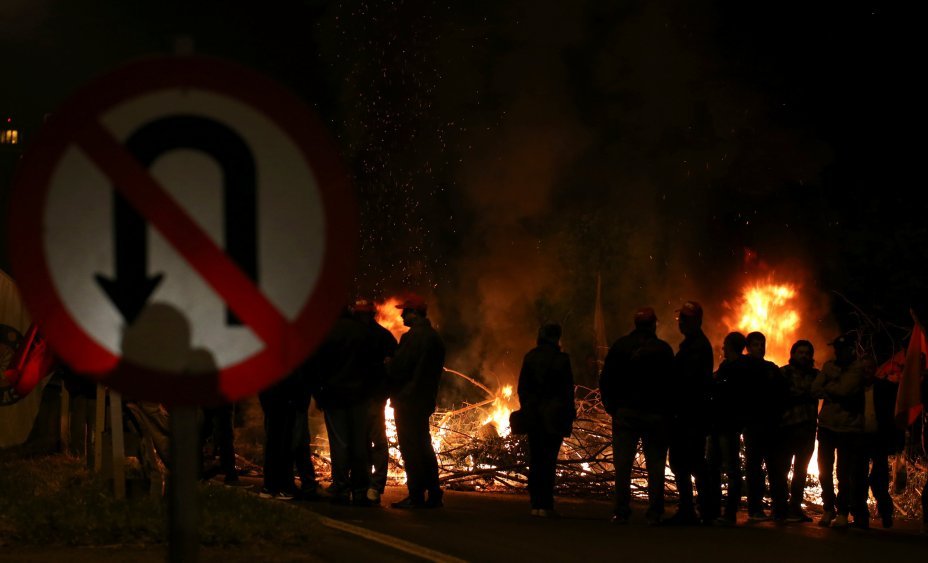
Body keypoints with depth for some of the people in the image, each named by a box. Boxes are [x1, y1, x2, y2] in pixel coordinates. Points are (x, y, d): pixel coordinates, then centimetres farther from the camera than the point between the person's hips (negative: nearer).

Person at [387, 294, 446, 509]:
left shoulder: (413, 337, -16)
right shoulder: (435, 338, 14)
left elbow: (398, 368, -16)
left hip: (408, 400, -9)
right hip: (426, 400, 9)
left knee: (410, 448, -7)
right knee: (424, 447, 14)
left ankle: (416, 496, -8)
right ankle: (434, 495, 15)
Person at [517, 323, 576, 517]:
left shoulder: (530, 358, 4)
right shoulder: (560, 359, -8)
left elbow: (522, 387, 7)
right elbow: (568, 390, -7)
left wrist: (526, 410, 15)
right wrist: (569, 416, -1)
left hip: (533, 414, 4)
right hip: (554, 417, -4)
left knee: (535, 460, 9)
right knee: (549, 460, -3)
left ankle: (536, 504, 9)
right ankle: (545, 505, -6)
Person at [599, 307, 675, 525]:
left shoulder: (620, 346, 2)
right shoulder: (663, 349, -3)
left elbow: (606, 380, 3)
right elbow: (671, 383, -3)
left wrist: (611, 405, 10)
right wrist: (668, 411, 5)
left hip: (625, 412, 1)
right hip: (656, 415, -1)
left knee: (623, 464, 2)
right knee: (655, 464, 2)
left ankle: (621, 511, -4)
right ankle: (654, 512, -3)